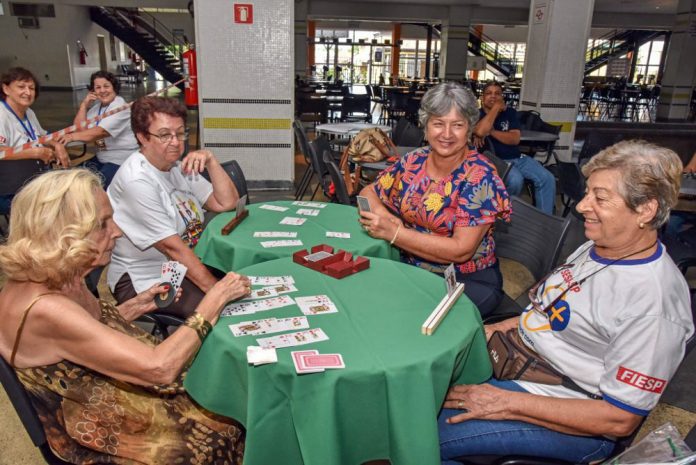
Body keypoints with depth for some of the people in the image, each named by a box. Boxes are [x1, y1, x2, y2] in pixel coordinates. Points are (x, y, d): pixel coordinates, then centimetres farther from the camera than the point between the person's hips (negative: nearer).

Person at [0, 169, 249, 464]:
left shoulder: (57, 280, -8)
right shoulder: (41, 308, -34)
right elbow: (159, 367, -33)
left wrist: (139, 304, 0)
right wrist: (215, 299, -24)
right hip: (107, 439, -7)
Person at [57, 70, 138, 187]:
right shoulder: (96, 106, 11)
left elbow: (101, 132, -24)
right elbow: (79, 128, 3)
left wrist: (72, 136, -23)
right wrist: (84, 105, -3)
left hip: (121, 160, -7)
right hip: (101, 158, 8)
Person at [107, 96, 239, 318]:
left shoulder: (179, 166, 5)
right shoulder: (137, 181, -21)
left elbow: (227, 202, 1)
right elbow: (172, 247, -25)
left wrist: (210, 160, -13)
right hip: (144, 280, -8)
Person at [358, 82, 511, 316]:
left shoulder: (479, 175, -14)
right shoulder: (414, 161, 1)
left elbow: (461, 250, -21)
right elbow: (369, 192, 11)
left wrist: (393, 233, -25)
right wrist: (383, 214, -13)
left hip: (467, 280, -4)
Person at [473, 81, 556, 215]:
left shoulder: (510, 112, 12)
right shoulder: (478, 114, 1)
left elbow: (515, 139, -2)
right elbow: (480, 132, -24)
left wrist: (491, 132, -14)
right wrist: (495, 107, -12)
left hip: (518, 158, 5)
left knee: (547, 178, -13)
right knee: (515, 180, -34)